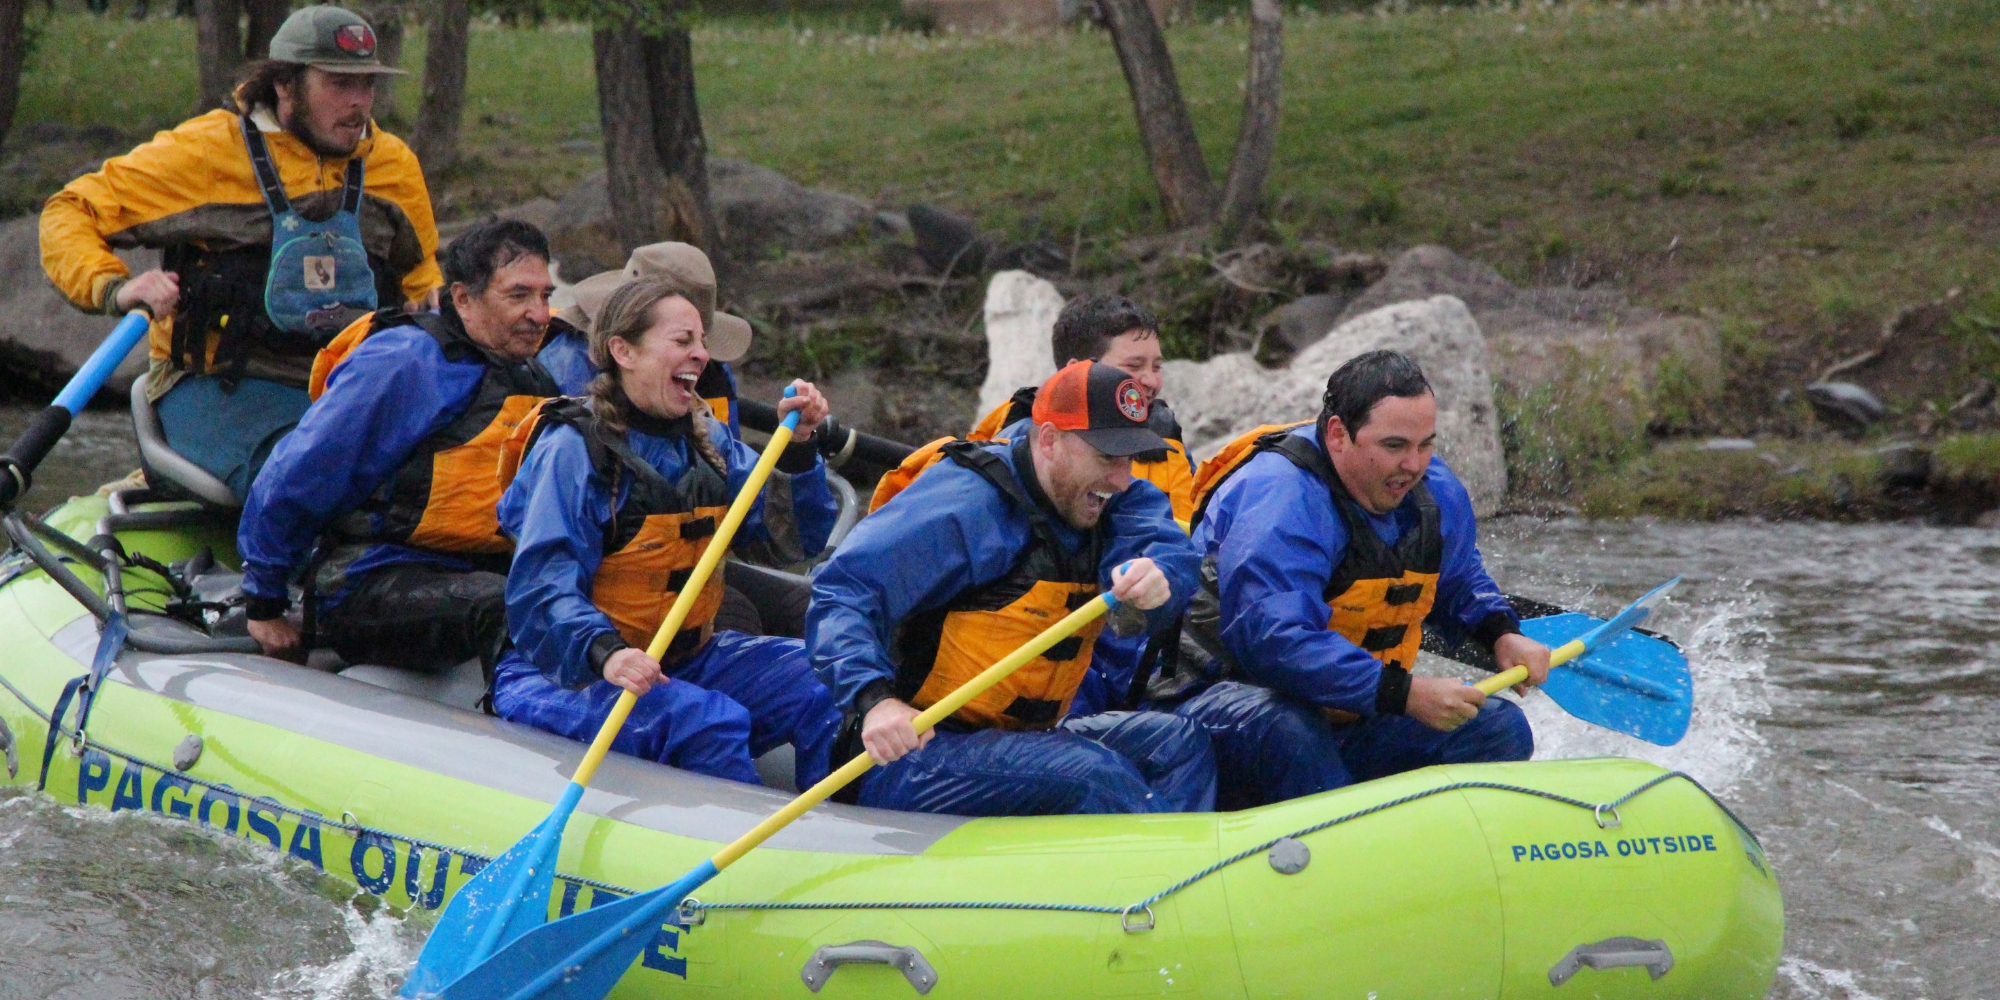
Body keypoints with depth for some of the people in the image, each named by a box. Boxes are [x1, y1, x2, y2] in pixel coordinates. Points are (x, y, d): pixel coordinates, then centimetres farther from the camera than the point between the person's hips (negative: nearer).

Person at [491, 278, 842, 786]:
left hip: (684, 658, 7)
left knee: (822, 683, -9)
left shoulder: (706, 440, 9)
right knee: (709, 722, -32)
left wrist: (798, 448, -10)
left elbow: (795, 538, 5)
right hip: (565, 677, -7)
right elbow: (545, 582, -23)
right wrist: (605, 653, -40)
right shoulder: (573, 448, -13)